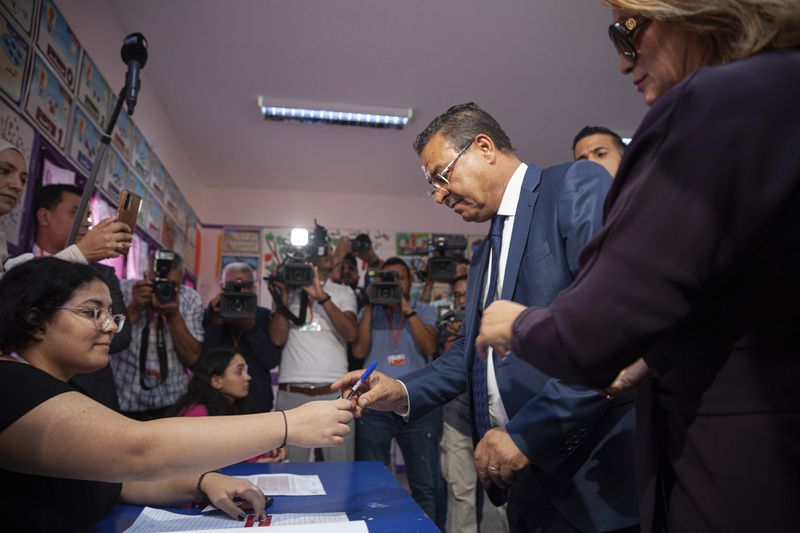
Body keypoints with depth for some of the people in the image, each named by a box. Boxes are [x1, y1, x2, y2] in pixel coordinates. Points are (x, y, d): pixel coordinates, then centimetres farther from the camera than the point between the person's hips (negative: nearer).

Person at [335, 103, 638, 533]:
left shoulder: (577, 185, -9)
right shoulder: (484, 256, 17)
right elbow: (470, 350, 19)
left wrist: (528, 432, -21)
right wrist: (404, 393, 2)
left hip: (591, 474, -7)